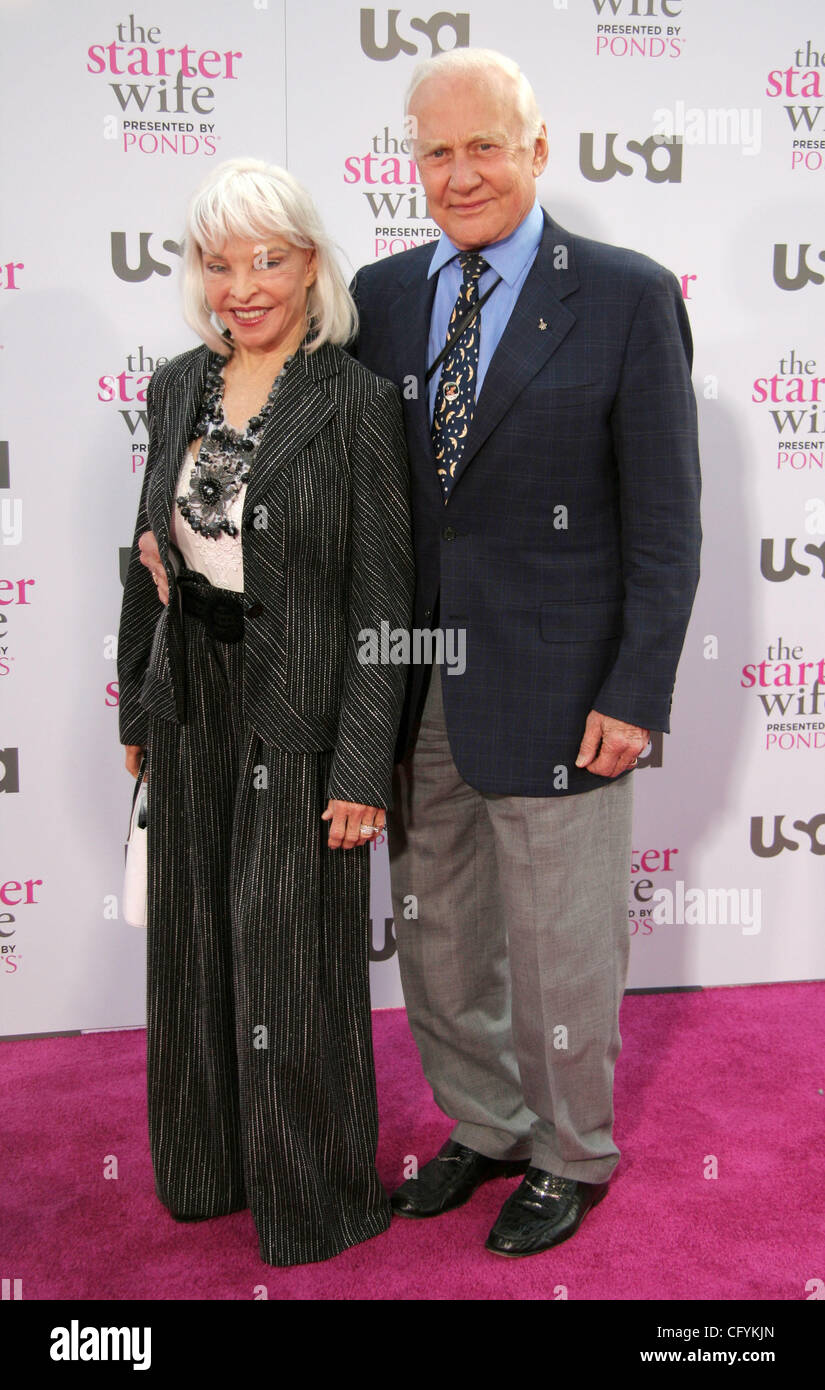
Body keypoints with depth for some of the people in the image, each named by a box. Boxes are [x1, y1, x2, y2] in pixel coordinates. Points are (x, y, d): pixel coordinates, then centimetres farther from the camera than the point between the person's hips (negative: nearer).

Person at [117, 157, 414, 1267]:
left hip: (298, 727, -6)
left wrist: (362, 771, -15)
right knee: (194, 951, 18)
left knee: (293, 965, 7)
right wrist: (138, 706, 15)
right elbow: (153, 556, 14)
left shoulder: (356, 402, -11)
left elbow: (383, 603, -13)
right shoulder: (175, 389, 6)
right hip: (192, 717, 6)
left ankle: (318, 1197, 32)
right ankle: (209, 1166, 42)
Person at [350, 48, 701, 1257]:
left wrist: (638, 696, -12)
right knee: (435, 938, 17)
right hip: (415, 687, 5)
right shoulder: (384, 295, 7)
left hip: (554, 685, -4)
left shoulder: (629, 297, -6)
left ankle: (571, 1156, 36)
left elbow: (666, 521, -8)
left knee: (559, 949, 10)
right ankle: (483, 1125, 42)